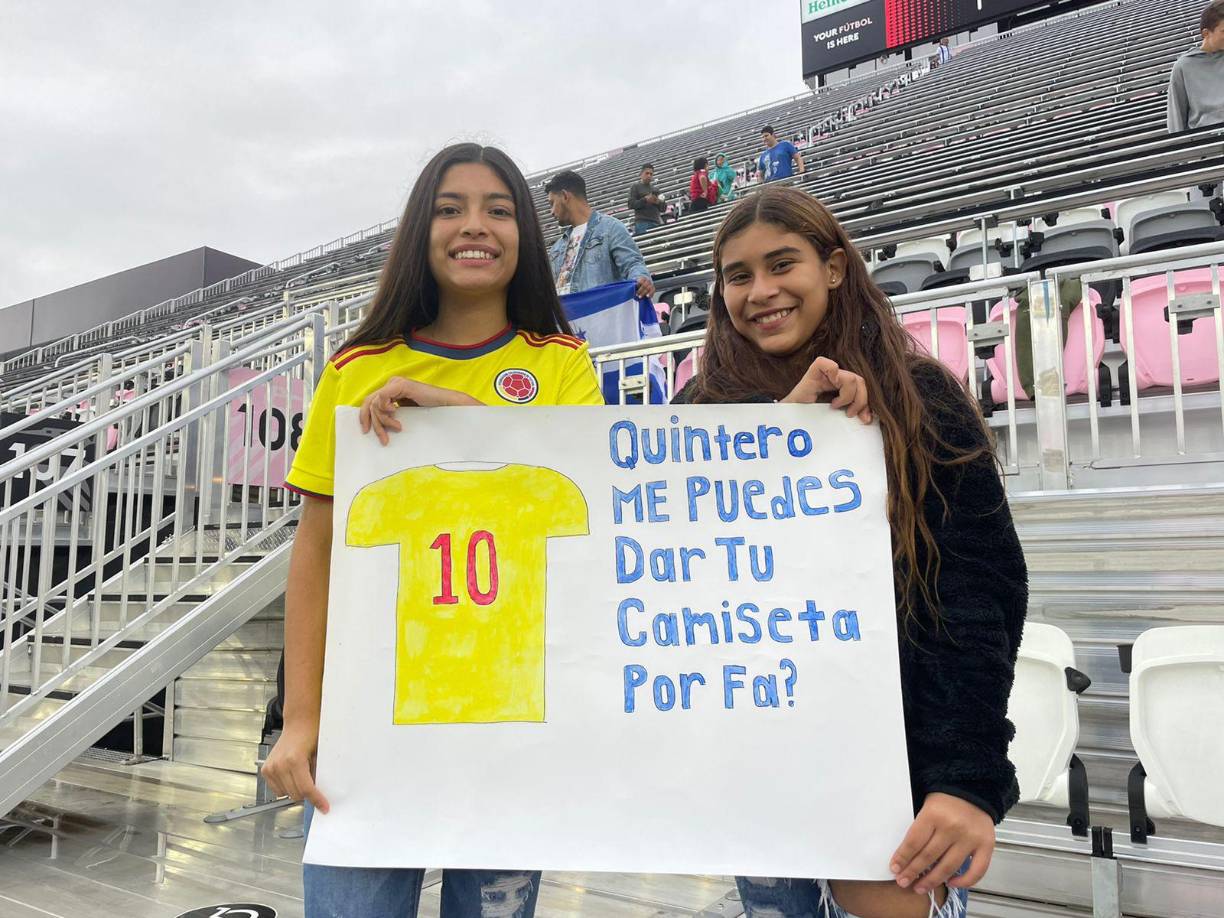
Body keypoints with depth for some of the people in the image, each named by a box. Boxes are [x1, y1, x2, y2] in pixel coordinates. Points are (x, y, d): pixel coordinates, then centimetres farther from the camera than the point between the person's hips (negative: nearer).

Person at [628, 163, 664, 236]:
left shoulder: (655, 189, 22)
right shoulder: (635, 186, 9)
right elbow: (631, 204, -2)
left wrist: (659, 202, -2)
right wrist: (645, 200, -14)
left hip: (656, 222, 5)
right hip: (642, 222, -5)